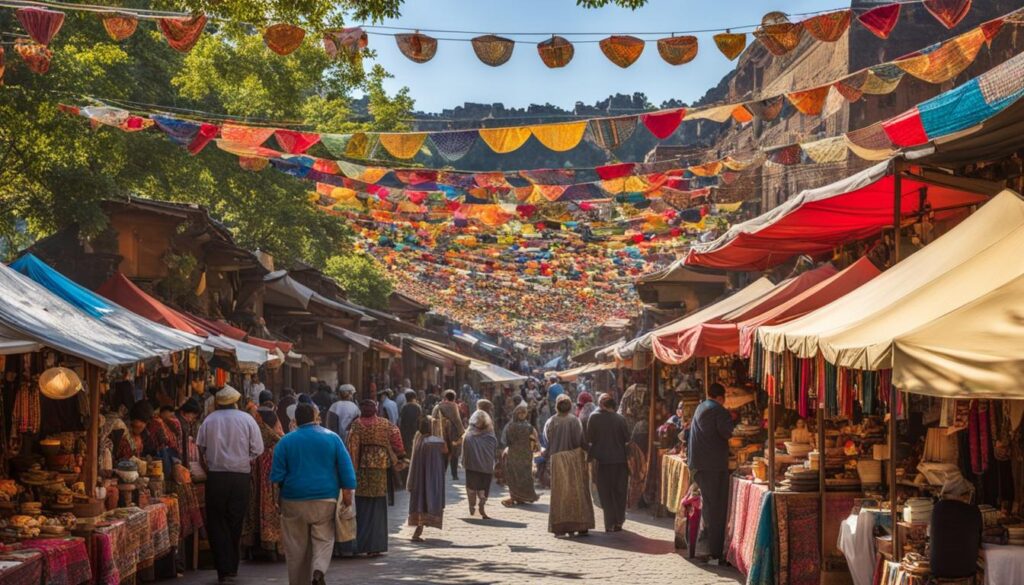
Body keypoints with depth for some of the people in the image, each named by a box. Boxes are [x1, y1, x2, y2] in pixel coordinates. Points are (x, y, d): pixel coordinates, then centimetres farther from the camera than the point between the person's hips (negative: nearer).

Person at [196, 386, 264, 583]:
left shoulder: (209, 420, 0)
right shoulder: (246, 419, -1)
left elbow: (201, 449, 1)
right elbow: (257, 449, -2)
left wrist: (208, 470, 13)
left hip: (215, 476, 0)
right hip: (240, 476, 1)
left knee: (217, 523, 6)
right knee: (235, 522, 11)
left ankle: (224, 568, -2)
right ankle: (231, 566, 18)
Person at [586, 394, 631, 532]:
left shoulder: (594, 417, -7)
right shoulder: (620, 419, -5)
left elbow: (589, 440, -5)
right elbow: (627, 440, -2)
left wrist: (591, 457, 5)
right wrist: (628, 456, 8)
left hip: (602, 460, -1)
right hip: (620, 460, 1)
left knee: (606, 493, 7)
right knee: (619, 491, 15)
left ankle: (610, 524, 7)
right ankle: (619, 520, 16)